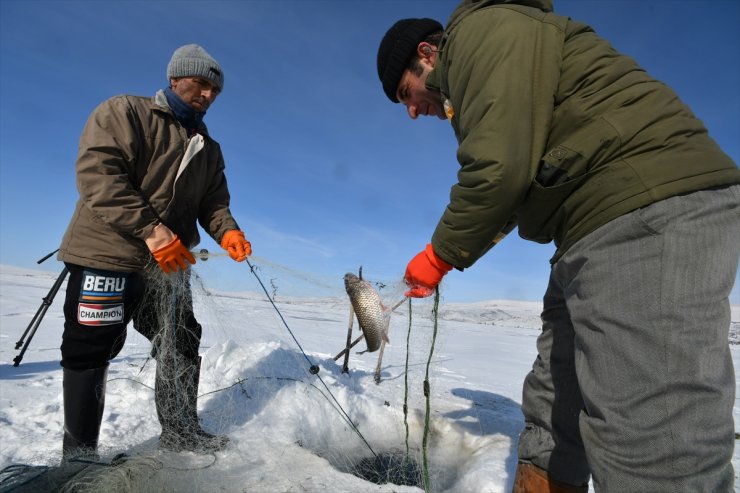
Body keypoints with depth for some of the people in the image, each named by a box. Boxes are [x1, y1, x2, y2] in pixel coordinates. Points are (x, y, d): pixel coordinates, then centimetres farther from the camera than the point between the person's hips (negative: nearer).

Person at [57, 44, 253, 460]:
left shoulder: (209, 148, 16)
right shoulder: (124, 112, -3)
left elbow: (213, 200, 10)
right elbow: (97, 171, -17)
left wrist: (226, 231, -13)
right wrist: (150, 228, -27)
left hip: (169, 265, 7)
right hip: (106, 256, -6)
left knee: (182, 347, 11)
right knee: (91, 351, 2)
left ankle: (182, 433, 27)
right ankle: (79, 453, 19)